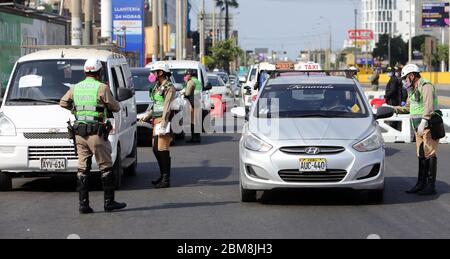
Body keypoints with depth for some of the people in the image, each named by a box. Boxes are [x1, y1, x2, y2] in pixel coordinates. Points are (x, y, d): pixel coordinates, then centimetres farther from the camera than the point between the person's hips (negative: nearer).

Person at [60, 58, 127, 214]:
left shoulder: (76, 88, 8)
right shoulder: (102, 88, -8)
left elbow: (63, 103, 21)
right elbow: (115, 108, -1)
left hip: (79, 134, 5)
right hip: (96, 133, -5)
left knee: (82, 169, 8)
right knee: (106, 168, 4)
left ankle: (83, 204, 5)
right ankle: (109, 202, 6)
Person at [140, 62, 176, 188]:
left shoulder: (169, 88, -11)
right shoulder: (158, 87, 17)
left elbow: (167, 108, -17)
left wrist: (163, 125, -22)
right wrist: (147, 116, 21)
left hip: (164, 121, -10)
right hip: (156, 120, 10)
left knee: (163, 150, -10)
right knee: (156, 149, 12)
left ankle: (166, 180, -7)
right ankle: (162, 176, 23)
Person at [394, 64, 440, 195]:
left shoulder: (426, 86, -14)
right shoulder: (412, 90, 16)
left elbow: (429, 106, -27)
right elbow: (408, 108, 27)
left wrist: (423, 121, -36)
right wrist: (394, 109, 16)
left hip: (429, 127, -9)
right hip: (419, 128, 9)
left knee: (430, 155, -9)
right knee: (421, 155, 11)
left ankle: (431, 186, -9)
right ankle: (421, 184, 16)